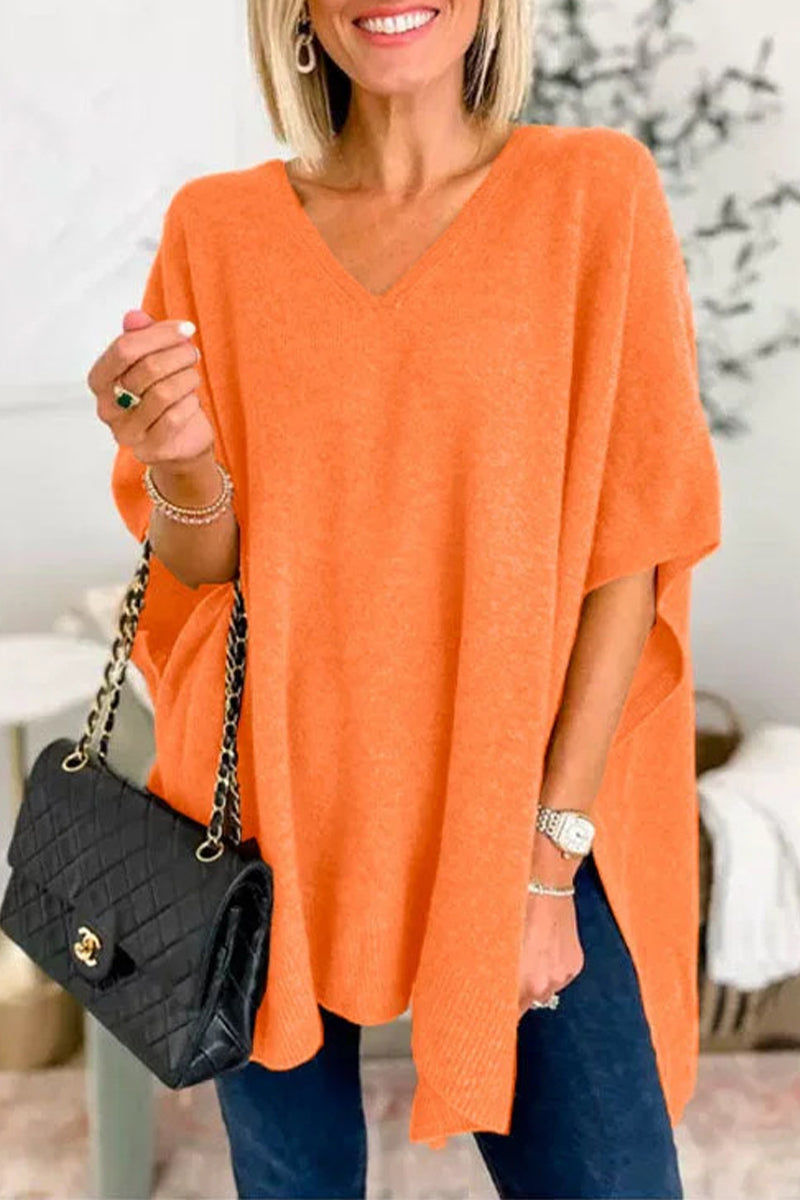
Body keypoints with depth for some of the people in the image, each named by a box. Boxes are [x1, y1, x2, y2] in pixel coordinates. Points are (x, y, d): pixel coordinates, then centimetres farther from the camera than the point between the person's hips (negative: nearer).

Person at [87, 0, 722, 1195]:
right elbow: (203, 570, 6)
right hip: (272, 815, 2)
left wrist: (549, 854, -8)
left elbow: (632, 547, -5)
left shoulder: (594, 189, -4)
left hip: (522, 817, -1)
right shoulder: (219, 225, 2)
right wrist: (180, 470, -17)